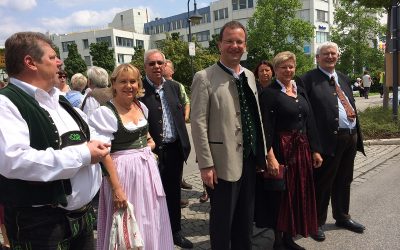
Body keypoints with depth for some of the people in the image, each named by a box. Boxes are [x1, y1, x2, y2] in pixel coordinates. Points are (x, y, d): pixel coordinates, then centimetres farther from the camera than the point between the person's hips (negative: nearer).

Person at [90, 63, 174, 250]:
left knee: (150, 221, 18)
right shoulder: (105, 112, -15)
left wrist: (149, 141, 6)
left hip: (147, 167, 7)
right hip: (123, 171, -6)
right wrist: (116, 188, -19)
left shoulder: (141, 107, 4)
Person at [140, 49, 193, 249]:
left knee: (174, 193, 17)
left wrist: (185, 143, 9)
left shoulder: (174, 86, 8)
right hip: (152, 151, -5)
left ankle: (176, 232, 35)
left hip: (175, 149, 5)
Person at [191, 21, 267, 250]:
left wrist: (263, 153, 12)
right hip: (223, 162, -6)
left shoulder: (249, 76, 11)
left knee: (246, 218, 20)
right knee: (222, 220, 10)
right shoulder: (205, 78, -10)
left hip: (250, 159, 7)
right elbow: (199, 124, -14)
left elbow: (256, 117, 14)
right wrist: (206, 164, -17)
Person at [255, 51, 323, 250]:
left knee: (299, 193, 13)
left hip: (302, 148, 7)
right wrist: (270, 157, -22)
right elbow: (266, 128, -16)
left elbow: (310, 122, 11)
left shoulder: (300, 91, 10)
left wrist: (315, 150, 8)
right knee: (281, 194, 5)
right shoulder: (269, 93, -10)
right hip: (281, 149, -7)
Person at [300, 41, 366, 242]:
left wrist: (354, 113, 6)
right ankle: (317, 222, 20)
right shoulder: (309, 79, -7)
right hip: (328, 139, -7)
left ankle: (342, 216, 37)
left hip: (350, 137, 7)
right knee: (323, 183, 4)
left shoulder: (344, 79, 17)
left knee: (344, 181, 19)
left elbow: (352, 104, 24)